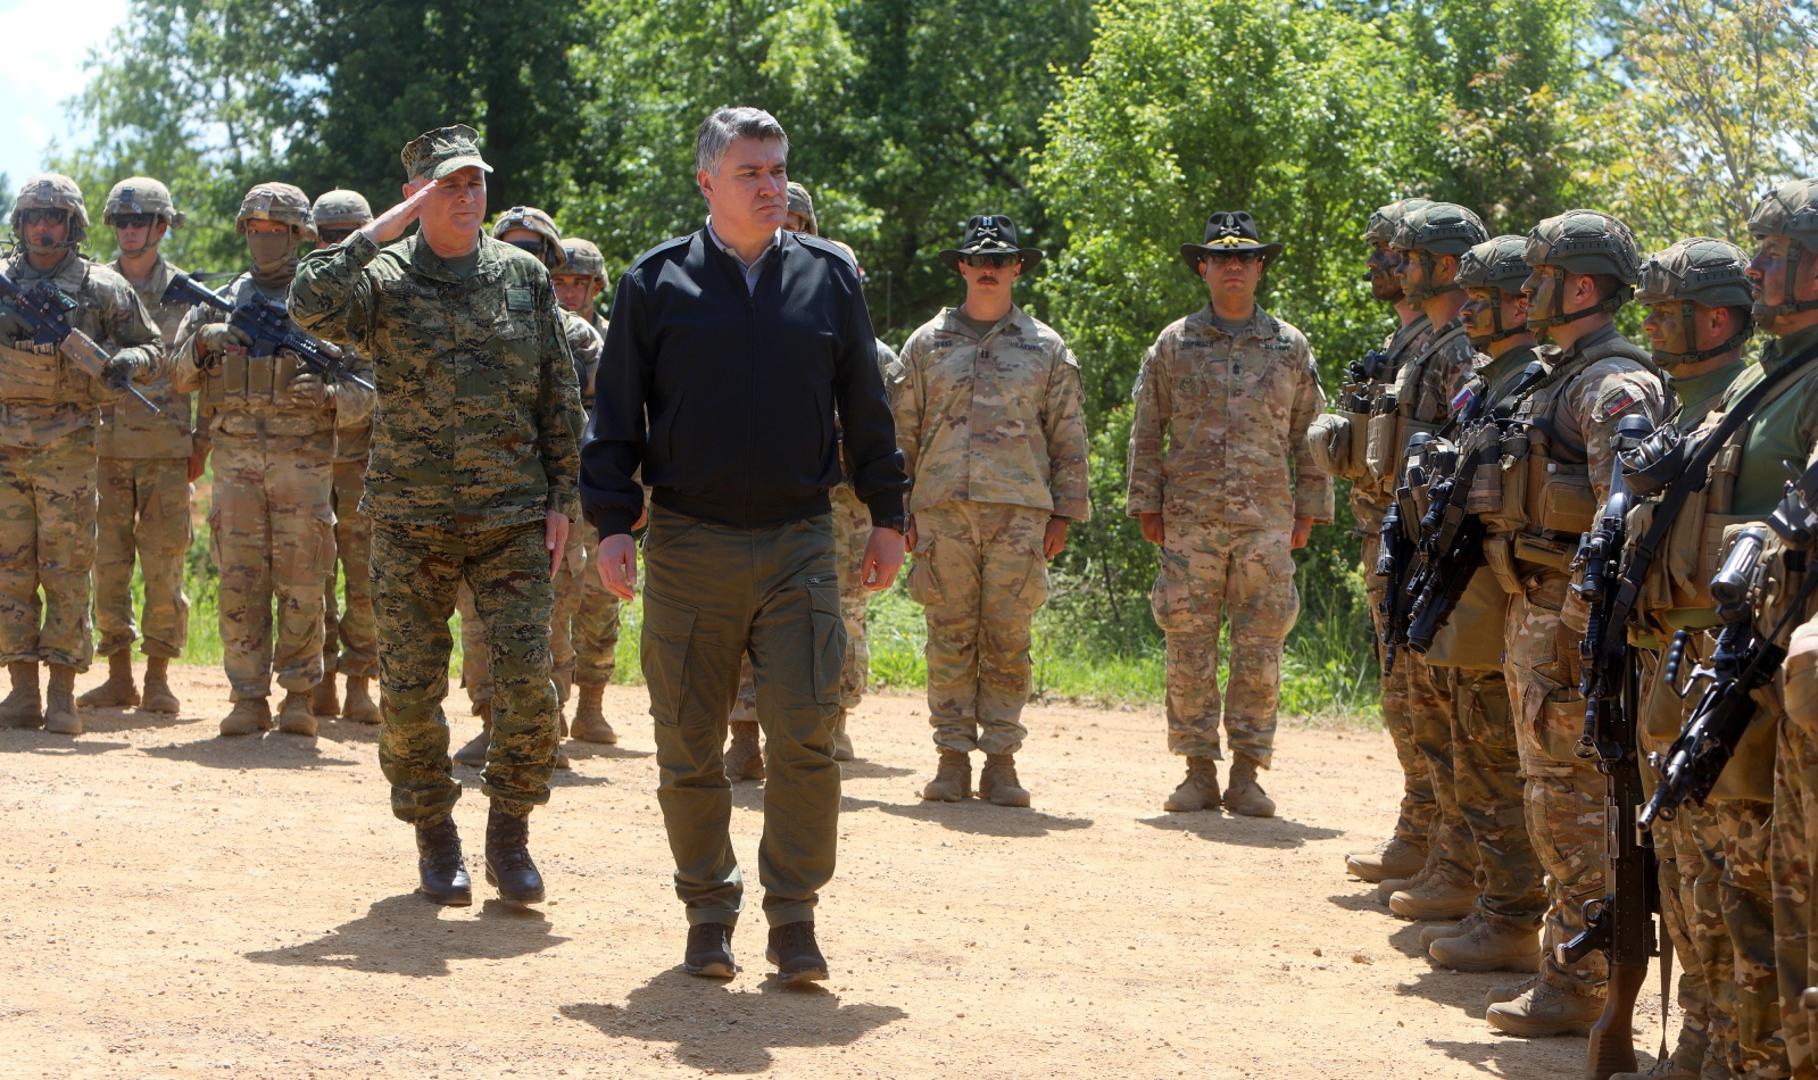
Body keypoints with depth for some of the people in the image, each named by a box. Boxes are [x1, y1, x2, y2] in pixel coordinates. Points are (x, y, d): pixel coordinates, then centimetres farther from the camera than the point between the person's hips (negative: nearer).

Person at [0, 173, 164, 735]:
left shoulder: (104, 288, 4)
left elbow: (155, 349, 10)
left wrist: (129, 360, -12)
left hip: (67, 447, -2)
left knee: (67, 571, -2)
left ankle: (63, 695, 2)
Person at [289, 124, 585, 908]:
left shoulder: (525, 277, 7)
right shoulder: (384, 278, 0)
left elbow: (559, 396, 10)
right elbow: (311, 303, -22)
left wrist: (560, 498, 4)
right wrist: (380, 232, -18)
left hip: (512, 518, 1)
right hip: (411, 521, -1)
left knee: (528, 681, -7)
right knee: (410, 689, 2)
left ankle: (509, 835, 9)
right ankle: (434, 838, 18)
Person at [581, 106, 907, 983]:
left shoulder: (829, 277, 9)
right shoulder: (657, 283, 4)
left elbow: (866, 409, 15)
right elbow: (616, 414, 5)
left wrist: (886, 517, 12)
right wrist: (611, 523, -2)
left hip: (799, 545, 1)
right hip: (689, 547, 0)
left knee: (805, 736, -8)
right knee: (690, 747, 4)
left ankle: (793, 915, 0)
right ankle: (708, 912, 16)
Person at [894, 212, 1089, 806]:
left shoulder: (1046, 348, 11)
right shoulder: (927, 343, 12)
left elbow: (1068, 438, 10)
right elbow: (903, 431, 12)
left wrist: (1063, 514, 3)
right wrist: (898, 509, 6)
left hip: (1020, 512, -1)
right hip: (943, 509, 1)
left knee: (1008, 639, -1)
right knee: (950, 635, 0)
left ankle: (1001, 761, 3)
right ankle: (952, 759, 4)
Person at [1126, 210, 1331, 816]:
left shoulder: (1290, 347, 10)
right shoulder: (1174, 344, 8)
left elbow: (1308, 434, 13)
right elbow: (1147, 432, 9)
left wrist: (1308, 511, 8)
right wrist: (1147, 507, 3)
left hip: (1267, 523, 0)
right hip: (1190, 522, 0)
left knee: (1260, 652, 0)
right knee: (1190, 651, 0)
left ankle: (1247, 773, 6)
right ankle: (1198, 771, 6)